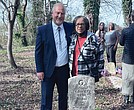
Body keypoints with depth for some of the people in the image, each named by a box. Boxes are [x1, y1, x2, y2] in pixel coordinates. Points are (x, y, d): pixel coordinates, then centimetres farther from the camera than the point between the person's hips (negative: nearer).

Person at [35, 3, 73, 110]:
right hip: (48, 70, -2)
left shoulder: (70, 27, 2)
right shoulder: (42, 30, -5)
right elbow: (38, 51, -3)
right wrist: (39, 70, -8)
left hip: (65, 69, 3)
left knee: (64, 96, 15)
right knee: (46, 98, 4)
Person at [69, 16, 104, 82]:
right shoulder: (73, 38, 9)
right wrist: (70, 70, 16)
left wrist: (99, 72, -6)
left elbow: (100, 56, -5)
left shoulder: (92, 38, -6)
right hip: (75, 75, 5)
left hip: (88, 76, -5)